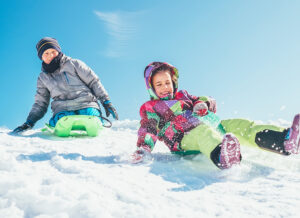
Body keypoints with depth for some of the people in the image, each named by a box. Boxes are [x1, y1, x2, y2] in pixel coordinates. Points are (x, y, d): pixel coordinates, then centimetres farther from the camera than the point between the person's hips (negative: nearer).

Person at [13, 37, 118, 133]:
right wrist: (29, 122, 9)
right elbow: (40, 104, 23)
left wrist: (106, 102, 2)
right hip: (63, 110, 1)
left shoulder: (73, 64, 10)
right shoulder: (43, 78, 21)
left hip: (86, 105, -1)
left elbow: (94, 82, 10)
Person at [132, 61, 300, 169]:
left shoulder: (182, 96, 30)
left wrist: (202, 104, 1)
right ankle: (221, 157, -78)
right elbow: (148, 129, 0)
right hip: (184, 139, -6)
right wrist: (143, 149, -20)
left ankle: (286, 140, -42)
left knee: (241, 125, -18)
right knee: (203, 131, -41)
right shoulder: (150, 107, 17)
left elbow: (211, 103, 26)